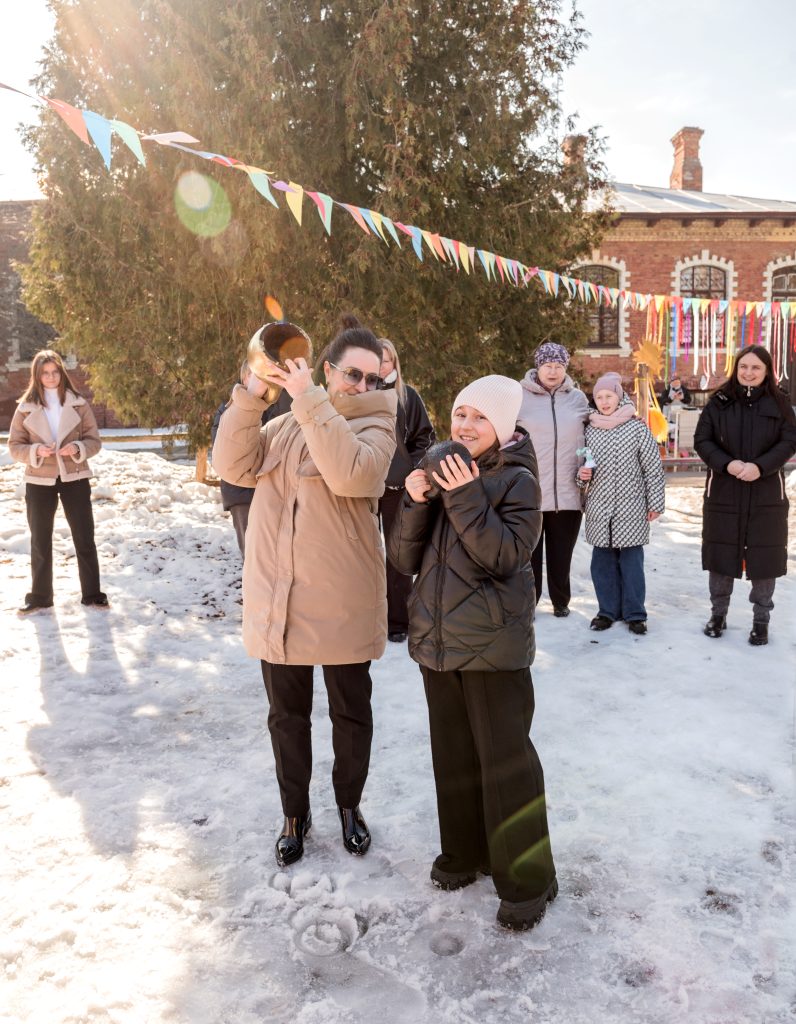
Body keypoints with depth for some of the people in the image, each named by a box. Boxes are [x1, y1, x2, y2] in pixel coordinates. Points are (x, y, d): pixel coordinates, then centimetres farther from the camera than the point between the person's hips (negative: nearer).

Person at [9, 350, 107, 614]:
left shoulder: (78, 403, -1)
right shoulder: (26, 407, -1)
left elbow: (94, 440, 1)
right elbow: (14, 446, 1)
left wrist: (78, 448, -18)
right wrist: (36, 451, -18)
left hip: (75, 479, 0)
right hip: (39, 482, 0)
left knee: (84, 538, 4)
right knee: (40, 541, 10)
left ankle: (91, 593, 16)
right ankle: (40, 595, 22)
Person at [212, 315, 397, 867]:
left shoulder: (374, 426, -4)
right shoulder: (285, 424, 9)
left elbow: (352, 474, -26)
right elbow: (236, 467, -4)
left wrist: (309, 399, -23)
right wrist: (251, 396, -13)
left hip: (343, 603, -3)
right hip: (276, 600, 4)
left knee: (351, 712, 14)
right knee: (287, 715, 16)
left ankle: (349, 804, 38)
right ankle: (295, 812, 37)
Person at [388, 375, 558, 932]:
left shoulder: (516, 480, -8)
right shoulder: (440, 474, 8)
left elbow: (507, 556, -19)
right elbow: (405, 558, 2)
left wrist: (466, 498, -25)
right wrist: (415, 503, -13)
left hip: (493, 645, -6)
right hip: (438, 637, 6)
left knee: (505, 760, 0)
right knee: (454, 753, 17)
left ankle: (527, 879, 17)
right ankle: (466, 851, 37)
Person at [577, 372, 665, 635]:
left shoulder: (638, 428, -4)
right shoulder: (590, 430, 5)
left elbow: (653, 469, -2)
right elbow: (583, 463, 17)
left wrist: (655, 503, -2)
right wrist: (582, 473, -5)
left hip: (631, 509, -3)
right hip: (599, 509, 3)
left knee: (631, 561, 3)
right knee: (602, 562, 8)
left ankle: (634, 613, 15)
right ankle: (608, 610, 21)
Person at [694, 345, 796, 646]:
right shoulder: (719, 401, 1)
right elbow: (702, 440, -2)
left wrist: (760, 466, -20)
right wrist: (727, 464, -19)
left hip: (766, 494, 0)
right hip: (723, 492, 0)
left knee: (764, 554, 5)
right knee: (721, 552, 8)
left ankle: (761, 620, 19)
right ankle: (718, 614, 24)